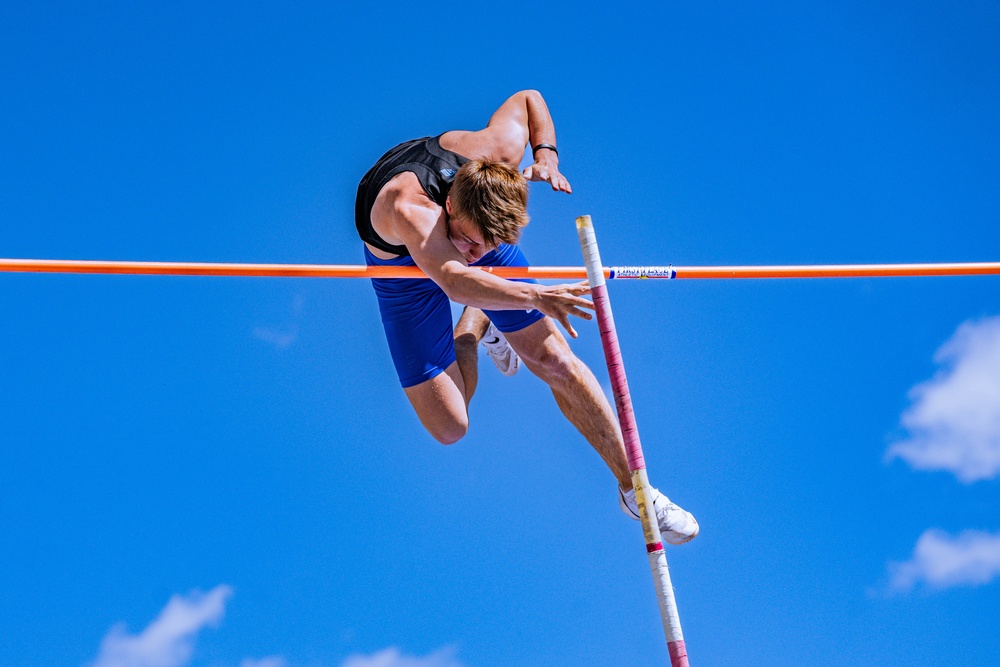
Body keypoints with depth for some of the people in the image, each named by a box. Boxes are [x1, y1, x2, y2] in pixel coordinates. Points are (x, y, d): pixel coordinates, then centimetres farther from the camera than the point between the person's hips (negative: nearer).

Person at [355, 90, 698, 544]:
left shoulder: (500, 151, -33)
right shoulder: (409, 208, -49)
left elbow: (527, 98, -9)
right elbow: (454, 280, -67)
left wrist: (547, 153, -25)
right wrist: (537, 296, -75)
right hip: (403, 267, -3)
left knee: (555, 360, -5)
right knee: (449, 427, -9)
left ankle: (631, 486, 13)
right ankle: (474, 326, 21)